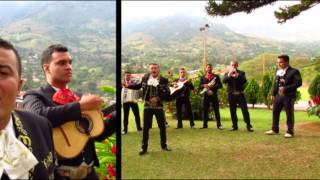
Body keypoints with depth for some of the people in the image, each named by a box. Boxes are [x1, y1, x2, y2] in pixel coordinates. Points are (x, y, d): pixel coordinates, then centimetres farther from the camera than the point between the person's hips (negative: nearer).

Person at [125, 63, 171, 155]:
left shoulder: (163, 80, -7)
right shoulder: (145, 78, 0)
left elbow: (167, 93, -8)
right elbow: (138, 86, 16)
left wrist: (158, 98, -18)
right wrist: (128, 85, 6)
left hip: (159, 106, -1)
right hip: (147, 106, 1)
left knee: (162, 126, 8)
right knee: (145, 127, 4)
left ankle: (164, 145, 26)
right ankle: (144, 147, 14)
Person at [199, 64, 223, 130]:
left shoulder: (216, 76, 7)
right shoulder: (202, 77, 13)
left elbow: (220, 85, 1)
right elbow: (200, 86, 7)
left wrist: (214, 86, -16)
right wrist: (204, 85, -14)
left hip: (214, 95, -2)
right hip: (206, 96, 2)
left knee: (216, 110, -2)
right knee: (205, 110, 3)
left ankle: (219, 125, 1)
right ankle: (205, 125, 10)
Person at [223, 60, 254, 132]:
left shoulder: (241, 73, 7)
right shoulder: (227, 74, 12)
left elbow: (244, 80, -11)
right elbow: (224, 81, -8)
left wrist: (237, 74, -20)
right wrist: (229, 74, -23)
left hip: (240, 94, -2)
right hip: (231, 95, 2)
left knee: (245, 110, -8)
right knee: (232, 111, 5)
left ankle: (248, 126, -2)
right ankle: (234, 126, 15)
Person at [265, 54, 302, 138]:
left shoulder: (294, 71, -7)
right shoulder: (278, 72, 13)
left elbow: (298, 83, -15)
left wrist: (286, 88, -21)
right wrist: (273, 94, 8)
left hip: (289, 96, -6)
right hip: (278, 95, 7)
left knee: (289, 114, 1)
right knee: (275, 112, 11)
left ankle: (290, 132, 12)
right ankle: (275, 129, 24)